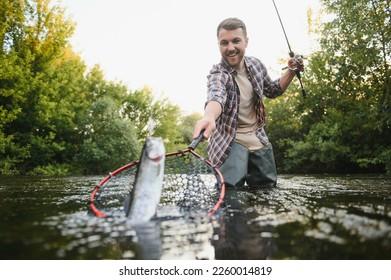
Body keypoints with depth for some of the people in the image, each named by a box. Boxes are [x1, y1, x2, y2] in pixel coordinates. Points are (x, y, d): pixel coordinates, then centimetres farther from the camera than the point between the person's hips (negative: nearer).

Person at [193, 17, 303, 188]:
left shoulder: (256, 65, 0)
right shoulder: (218, 74, -18)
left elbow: (272, 91, 19)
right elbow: (216, 96, -43)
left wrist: (291, 71, 2)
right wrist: (209, 116, -66)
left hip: (259, 140, 6)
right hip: (230, 142, -5)